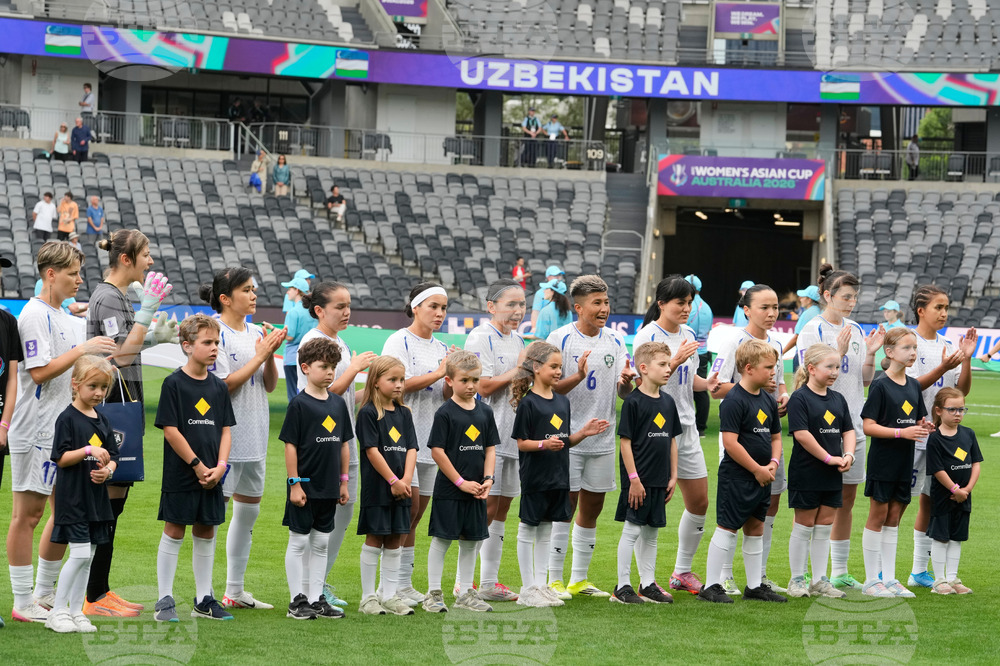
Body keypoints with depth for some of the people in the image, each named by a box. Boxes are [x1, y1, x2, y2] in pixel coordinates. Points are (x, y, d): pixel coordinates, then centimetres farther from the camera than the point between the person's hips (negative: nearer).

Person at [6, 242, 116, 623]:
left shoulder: (62, 316, 16)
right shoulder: (34, 315, -13)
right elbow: (40, 372, -21)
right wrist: (82, 350, -19)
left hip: (63, 429, 9)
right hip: (35, 431, -9)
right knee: (28, 512, -3)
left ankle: (45, 593, 22)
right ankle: (23, 602, 2)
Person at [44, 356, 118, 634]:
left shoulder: (103, 421, 12)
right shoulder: (68, 418, -8)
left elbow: (113, 457, 15)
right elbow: (61, 458, -12)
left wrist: (107, 470, -6)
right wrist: (88, 451, -23)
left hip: (97, 497, 7)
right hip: (73, 498, -7)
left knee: (87, 558, 8)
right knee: (80, 554, -11)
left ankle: (76, 611, 15)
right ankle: (57, 611, -1)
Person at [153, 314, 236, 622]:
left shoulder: (219, 387, 9)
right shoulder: (174, 383, -8)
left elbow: (226, 429, 10)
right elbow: (170, 429, -12)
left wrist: (220, 466, -5)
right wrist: (197, 465, -12)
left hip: (211, 477, 5)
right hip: (181, 475, -5)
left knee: (206, 533, 10)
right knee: (174, 532, 0)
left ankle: (204, 599, 18)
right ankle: (165, 601, 5)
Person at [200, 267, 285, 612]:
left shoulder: (257, 333, 12)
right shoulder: (216, 332, -11)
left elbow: (270, 385, 12)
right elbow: (224, 385, -16)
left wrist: (270, 355, -4)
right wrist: (260, 356, -14)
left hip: (254, 436, 8)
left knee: (248, 511, 12)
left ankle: (235, 590, 21)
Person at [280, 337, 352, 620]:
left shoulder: (338, 403, 8)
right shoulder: (299, 404, -10)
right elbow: (290, 445, -11)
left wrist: (344, 481, 12)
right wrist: (295, 484, -14)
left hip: (328, 488, 6)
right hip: (304, 486, -6)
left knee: (321, 544, 11)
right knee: (299, 541, 1)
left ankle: (316, 599, 17)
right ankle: (297, 600, 6)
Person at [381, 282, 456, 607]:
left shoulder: (442, 349, 16)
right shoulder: (399, 342, -4)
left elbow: (447, 397, 14)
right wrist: (438, 373, -16)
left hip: (432, 440, 7)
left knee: (415, 515, 7)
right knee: (409, 505, -15)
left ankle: (405, 584, 11)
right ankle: (394, 585, -10)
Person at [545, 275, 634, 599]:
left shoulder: (616, 341, 8)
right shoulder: (560, 338, -6)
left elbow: (624, 393, 7)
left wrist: (625, 381, -17)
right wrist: (578, 376, -25)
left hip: (603, 438, 5)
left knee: (592, 507, 9)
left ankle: (579, 579, 17)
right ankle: (554, 579, 2)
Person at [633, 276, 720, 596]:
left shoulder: (688, 334, 11)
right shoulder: (647, 336, -11)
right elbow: (646, 383, -16)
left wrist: (706, 383, 1)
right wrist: (675, 361, -25)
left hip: (686, 426, 7)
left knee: (699, 501, 9)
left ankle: (682, 571, 23)